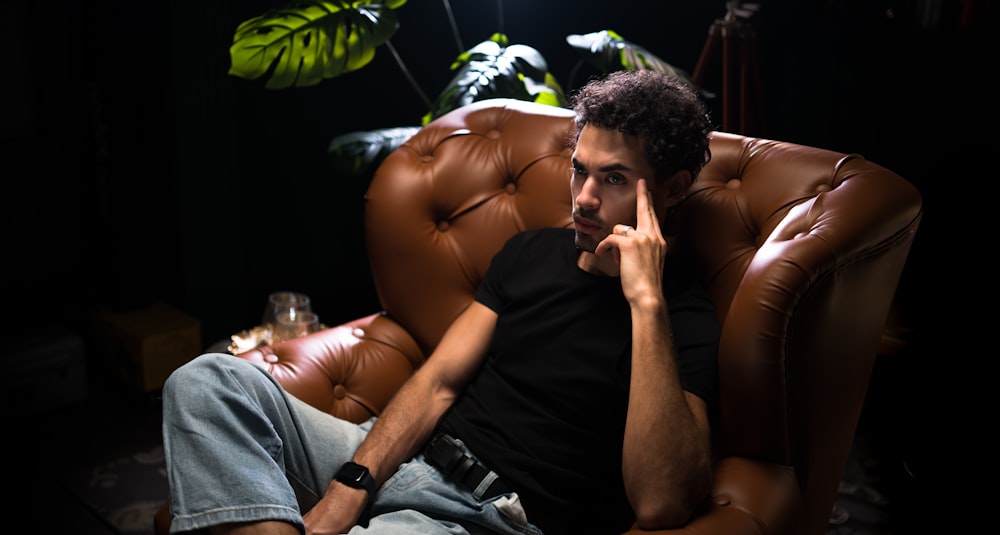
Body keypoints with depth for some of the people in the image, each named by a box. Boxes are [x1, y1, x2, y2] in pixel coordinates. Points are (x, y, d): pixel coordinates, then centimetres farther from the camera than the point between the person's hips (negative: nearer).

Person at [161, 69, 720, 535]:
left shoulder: (684, 313, -6)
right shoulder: (531, 251, 15)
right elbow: (439, 381, 8)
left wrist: (647, 303, -23)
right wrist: (346, 490, -8)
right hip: (408, 460, 8)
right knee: (209, 380, -12)